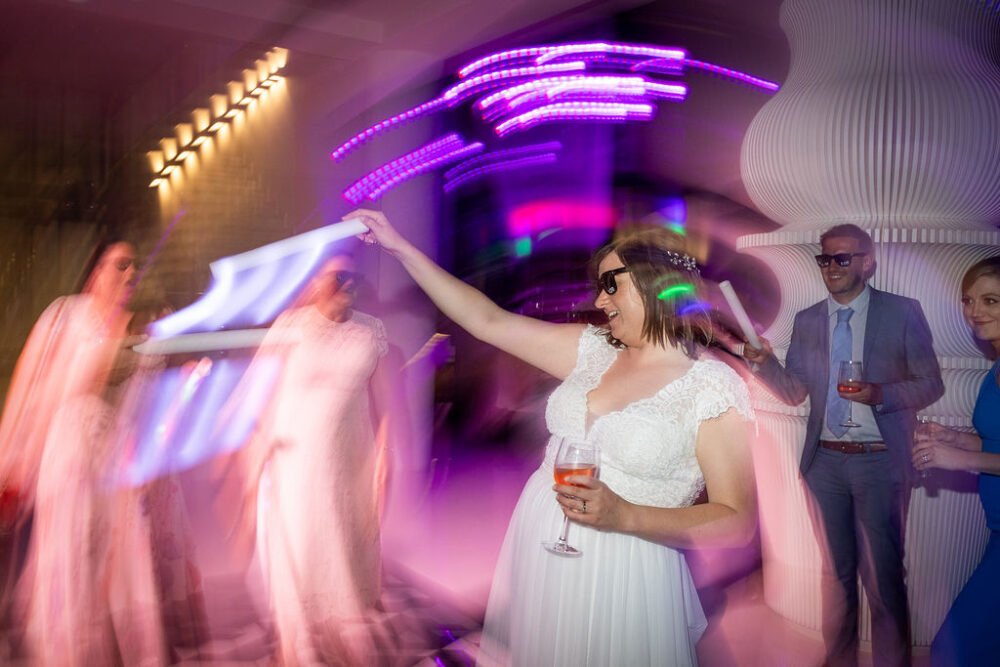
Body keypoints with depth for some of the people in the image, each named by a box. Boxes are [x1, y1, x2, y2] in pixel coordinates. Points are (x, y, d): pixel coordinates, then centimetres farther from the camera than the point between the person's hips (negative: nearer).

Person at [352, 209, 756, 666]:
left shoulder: (714, 386, -11)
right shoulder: (594, 350, 5)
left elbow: (738, 522, -13)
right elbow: (488, 321, 5)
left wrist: (625, 516, -24)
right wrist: (400, 248, 4)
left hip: (619, 574, -5)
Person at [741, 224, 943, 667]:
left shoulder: (903, 313, -3)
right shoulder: (806, 321, 6)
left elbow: (931, 384, -2)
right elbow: (794, 392, 5)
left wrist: (881, 394, -20)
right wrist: (763, 363, -13)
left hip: (879, 462, -3)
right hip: (825, 460, 3)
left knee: (884, 576, 5)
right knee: (837, 572, 18)